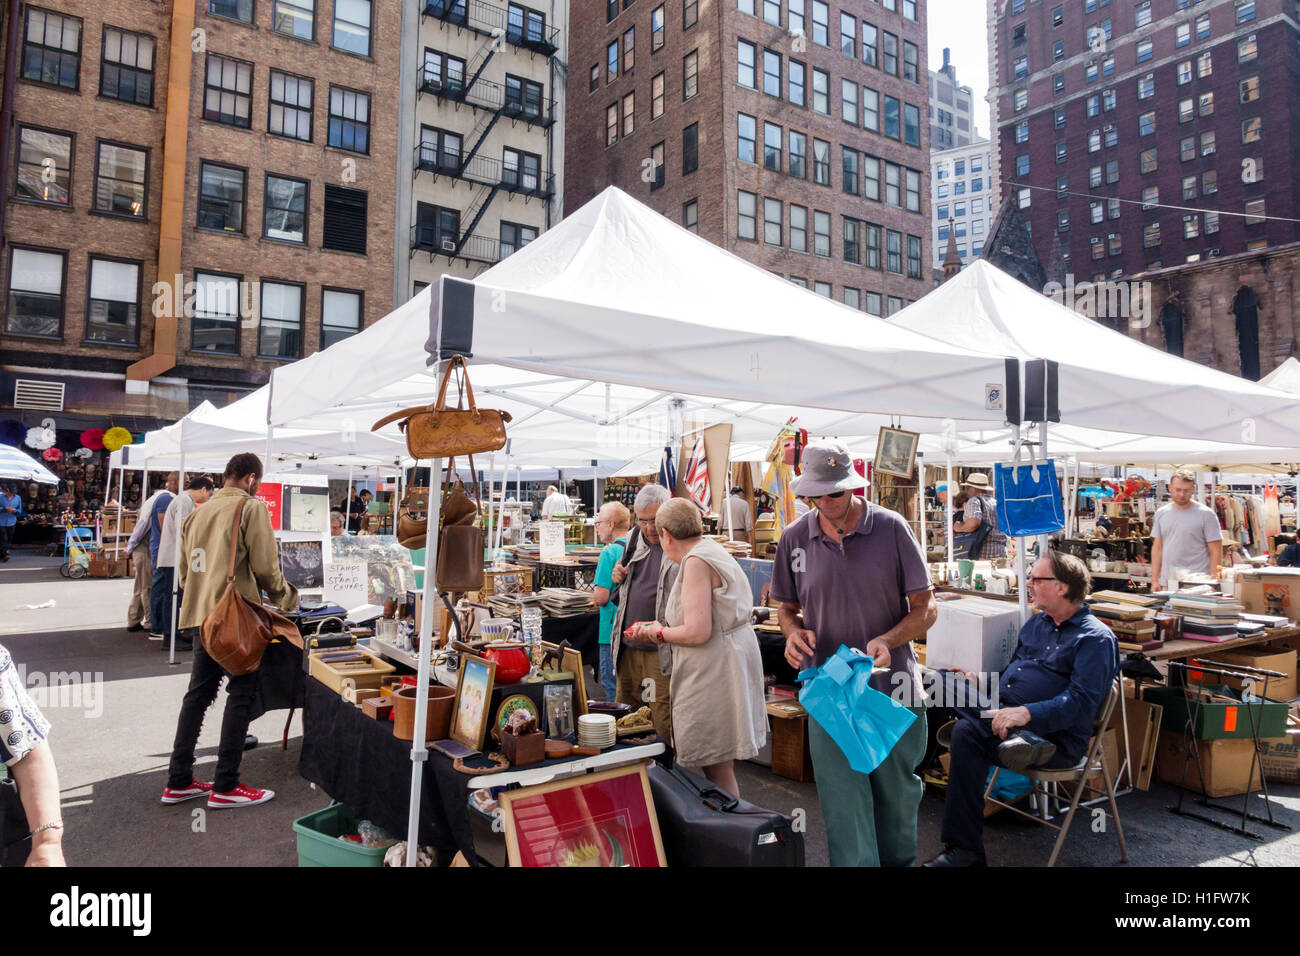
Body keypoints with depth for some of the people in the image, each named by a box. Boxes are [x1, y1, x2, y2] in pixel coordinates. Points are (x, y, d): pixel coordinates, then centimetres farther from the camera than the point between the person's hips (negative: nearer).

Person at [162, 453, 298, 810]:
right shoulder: (251, 507, -7)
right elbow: (265, 567, -11)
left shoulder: (199, 513, 16)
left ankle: (178, 781, 21)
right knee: (240, 694, 1)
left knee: (198, 694, 15)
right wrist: (286, 597, 5)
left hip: (199, 616, 8)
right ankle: (225, 787, 4)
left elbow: (185, 571, 20)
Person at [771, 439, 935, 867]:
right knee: (843, 804, 0)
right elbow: (786, 607, 13)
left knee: (897, 794, 17)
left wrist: (887, 640, -21)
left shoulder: (891, 528, -7)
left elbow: (926, 609, -3)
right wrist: (794, 632, -10)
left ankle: (899, 862, 42)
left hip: (892, 688, 0)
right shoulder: (795, 539, 0)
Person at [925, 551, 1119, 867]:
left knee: (968, 732, -32)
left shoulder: (1095, 637, -3)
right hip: (998, 709, 8)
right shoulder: (1036, 623, 22)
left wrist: (1027, 713, -29)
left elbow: (1082, 701, -16)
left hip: (1054, 736, -8)